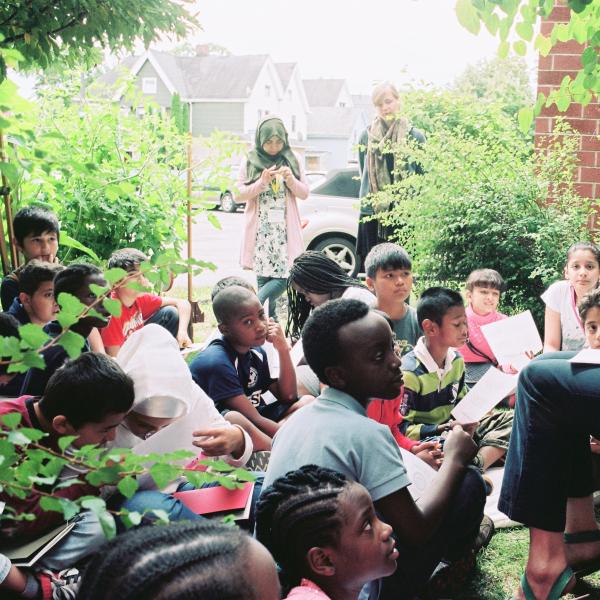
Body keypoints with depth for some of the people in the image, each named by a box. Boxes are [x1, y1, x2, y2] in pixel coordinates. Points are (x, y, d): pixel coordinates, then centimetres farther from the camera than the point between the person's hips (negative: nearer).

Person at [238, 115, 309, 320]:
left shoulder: (293, 160, 8)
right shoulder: (250, 161, 4)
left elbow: (304, 194, 9)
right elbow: (240, 193, 1)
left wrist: (291, 179, -11)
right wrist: (262, 182, -13)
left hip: (285, 227, 1)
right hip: (260, 228, -1)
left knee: (284, 275, -12)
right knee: (263, 275, -4)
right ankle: (270, 318, 3)